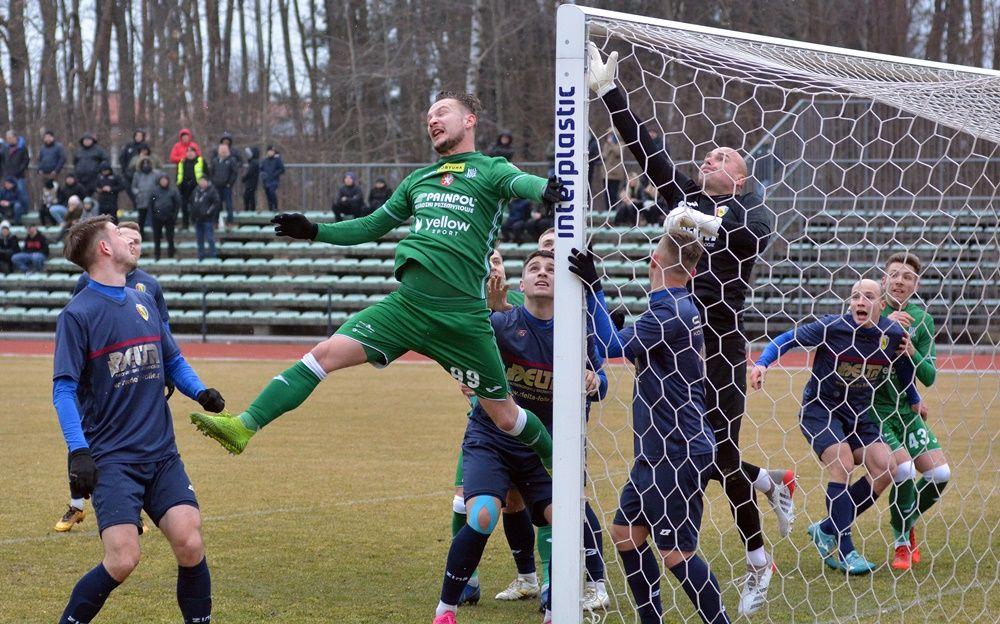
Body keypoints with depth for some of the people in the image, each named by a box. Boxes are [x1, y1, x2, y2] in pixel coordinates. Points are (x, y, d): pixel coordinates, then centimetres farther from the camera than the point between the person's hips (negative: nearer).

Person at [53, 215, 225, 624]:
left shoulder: (144, 302, 13)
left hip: (162, 455, 5)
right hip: (112, 459, -5)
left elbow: (173, 361, 22)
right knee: (123, 560, -15)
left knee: (190, 546, -10)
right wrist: (78, 450, -22)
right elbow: (64, 389, -10)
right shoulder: (77, 314, -6)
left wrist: (200, 392, 2)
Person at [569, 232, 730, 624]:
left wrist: (592, 289, -18)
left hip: (680, 453, -10)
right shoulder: (681, 307, 12)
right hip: (657, 451, 10)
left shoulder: (669, 311, -17)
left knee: (676, 552, -8)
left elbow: (614, 348, -19)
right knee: (626, 533, 13)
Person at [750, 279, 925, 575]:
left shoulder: (894, 334, -8)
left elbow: (905, 366, 14)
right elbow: (788, 339, -10)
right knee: (841, 462, -25)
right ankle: (845, 551, -19)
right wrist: (762, 363, -24)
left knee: (884, 468, -11)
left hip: (859, 415, 5)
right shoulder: (832, 327, -19)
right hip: (819, 409, -5)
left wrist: (914, 400, 24)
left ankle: (827, 530, 4)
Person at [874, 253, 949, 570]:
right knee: (904, 468, -22)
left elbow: (929, 377, 2)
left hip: (905, 408, 5)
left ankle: (908, 523, 24)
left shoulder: (922, 319, 4)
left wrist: (912, 352, -19)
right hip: (871, 406, -5)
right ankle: (900, 541, 0)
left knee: (940, 473, -4)